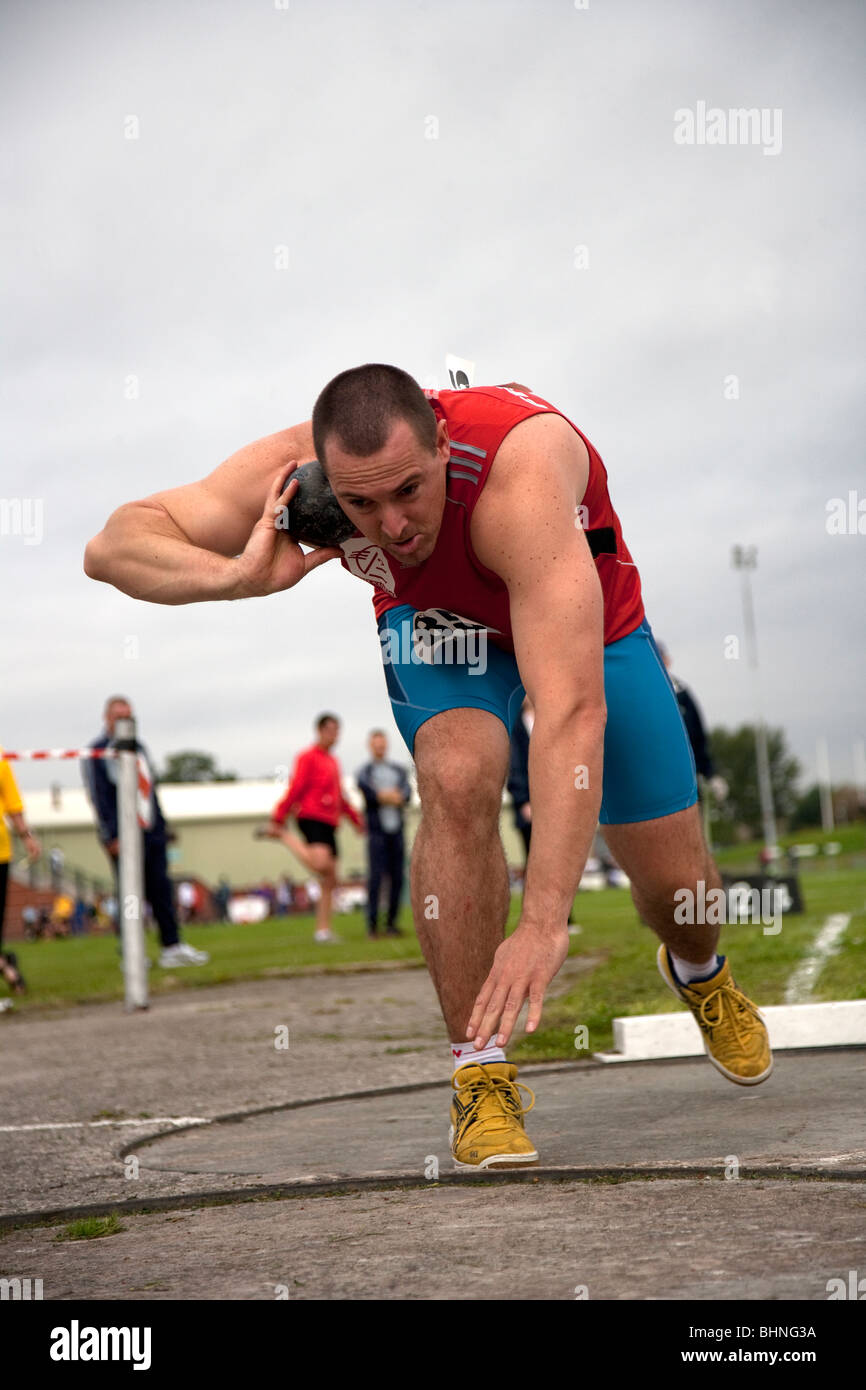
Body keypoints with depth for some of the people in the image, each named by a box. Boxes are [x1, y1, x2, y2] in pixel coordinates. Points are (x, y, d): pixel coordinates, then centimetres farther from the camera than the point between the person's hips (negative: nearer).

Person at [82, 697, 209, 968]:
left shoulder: (138, 748, 18)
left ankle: (172, 946, 1)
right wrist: (112, 836, -13)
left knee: (161, 889, 1)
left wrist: (161, 826, 16)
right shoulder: (96, 753, -2)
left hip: (151, 833, 6)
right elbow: (99, 798, -8)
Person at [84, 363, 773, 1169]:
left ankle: (699, 974, 38)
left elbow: (572, 712, -52)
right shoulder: (292, 471, -34)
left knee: (676, 881, -2)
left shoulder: (521, 475, -46)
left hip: (586, 622, -1)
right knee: (459, 777, -31)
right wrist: (237, 576, -52)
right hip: (436, 620, 2)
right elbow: (113, 547, -31)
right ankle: (479, 1072, -17)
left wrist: (544, 923, -58)